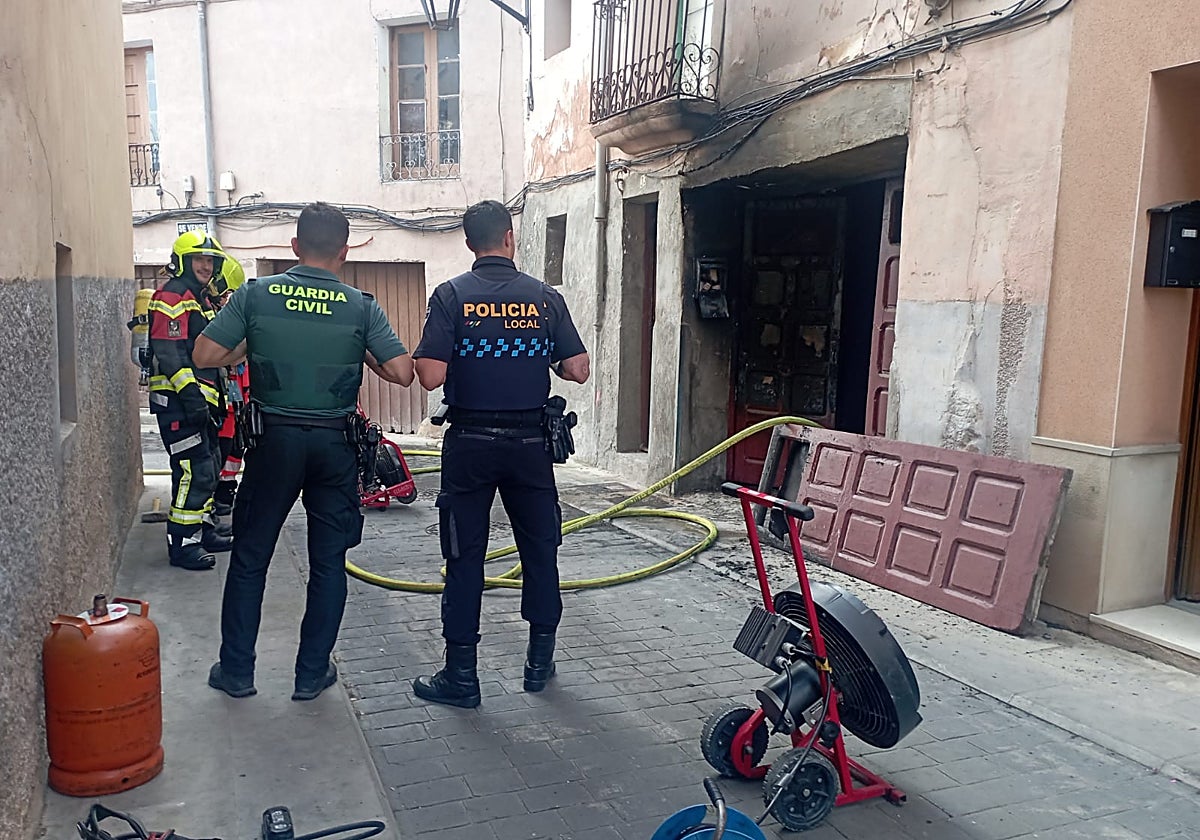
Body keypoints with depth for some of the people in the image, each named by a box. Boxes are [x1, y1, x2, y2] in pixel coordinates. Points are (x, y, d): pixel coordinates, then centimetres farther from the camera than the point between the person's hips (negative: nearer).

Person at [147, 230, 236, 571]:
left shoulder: (200, 300, 21)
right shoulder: (172, 297, -11)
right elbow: (169, 352, -20)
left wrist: (219, 396, 25)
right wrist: (190, 393, -26)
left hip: (199, 399, 11)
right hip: (178, 401, -11)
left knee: (209, 466, 17)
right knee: (194, 471, -12)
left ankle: (205, 529, 28)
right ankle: (182, 543, -5)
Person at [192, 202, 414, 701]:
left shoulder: (256, 295, -4)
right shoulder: (362, 307, -6)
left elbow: (206, 355, -6)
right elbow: (402, 373, -10)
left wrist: (249, 348, 11)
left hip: (274, 438, 1)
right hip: (335, 442, 0)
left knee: (249, 556, 15)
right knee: (328, 561, 11)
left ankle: (236, 671, 24)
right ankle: (312, 674, 19)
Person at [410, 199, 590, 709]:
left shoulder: (452, 295, -6)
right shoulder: (545, 298, 0)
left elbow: (430, 377, -14)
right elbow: (578, 370, -2)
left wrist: (435, 355, 8)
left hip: (470, 442, -2)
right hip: (530, 441, 2)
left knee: (465, 556, 6)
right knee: (540, 548, 15)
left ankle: (461, 676, 13)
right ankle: (540, 661, 26)